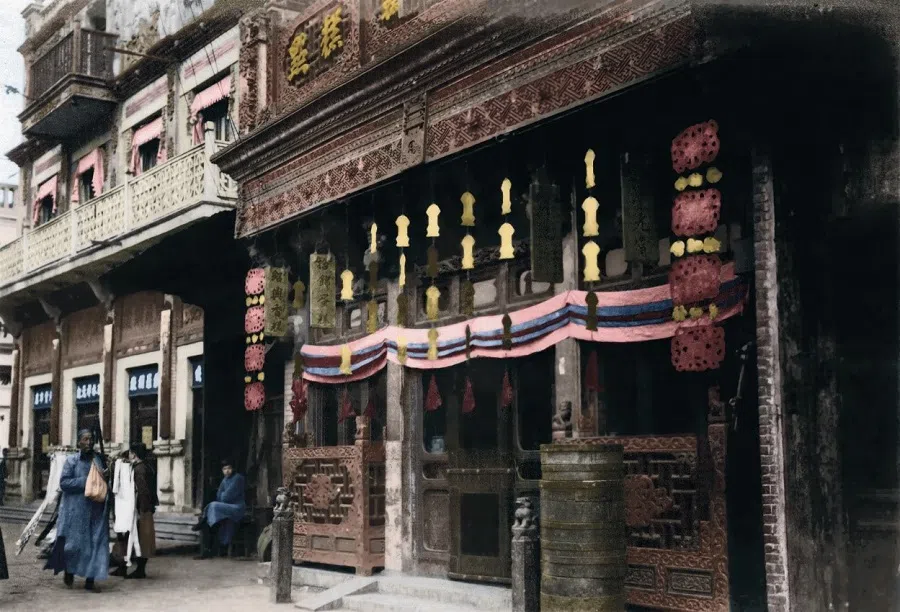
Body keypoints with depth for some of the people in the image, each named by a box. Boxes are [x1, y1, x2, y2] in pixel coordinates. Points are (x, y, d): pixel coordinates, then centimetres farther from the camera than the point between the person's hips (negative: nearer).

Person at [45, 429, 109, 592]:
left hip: (96, 510, 3)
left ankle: (90, 580, 4)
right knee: (74, 542, 1)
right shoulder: (71, 461, -1)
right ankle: (69, 572, 28)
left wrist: (104, 477, -4)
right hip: (76, 509, -3)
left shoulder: (98, 460, 9)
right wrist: (85, 481, -17)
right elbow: (64, 482, -9)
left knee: (96, 543, -1)